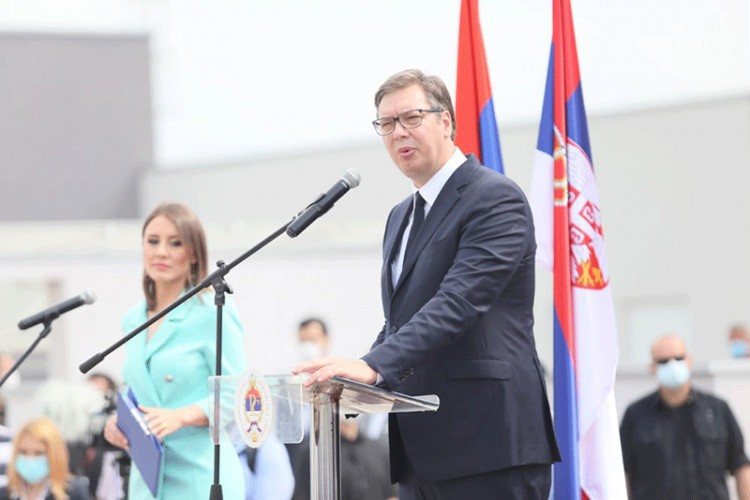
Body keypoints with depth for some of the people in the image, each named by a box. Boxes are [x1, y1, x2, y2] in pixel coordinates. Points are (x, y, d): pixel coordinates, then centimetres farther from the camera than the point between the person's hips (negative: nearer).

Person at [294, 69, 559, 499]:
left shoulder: (495, 198, -8)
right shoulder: (403, 216, 22)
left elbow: (458, 302, -21)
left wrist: (374, 366, -31)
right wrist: (352, 381, 8)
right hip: (421, 451, 9)